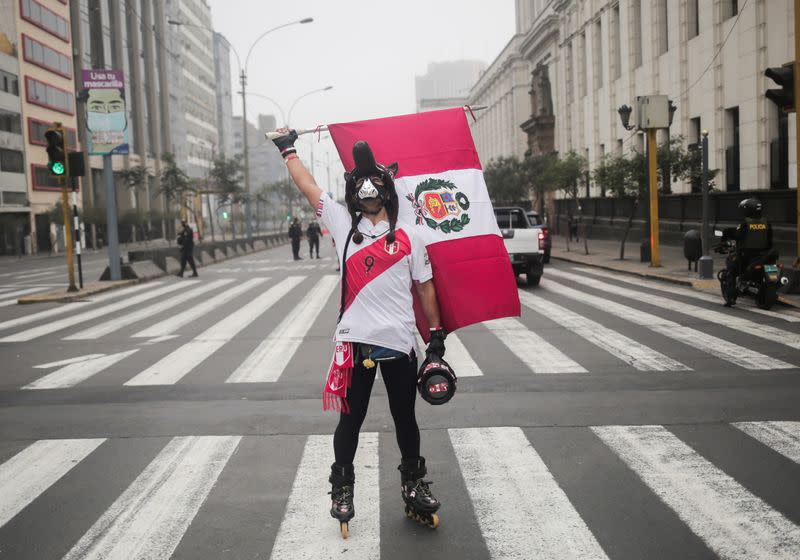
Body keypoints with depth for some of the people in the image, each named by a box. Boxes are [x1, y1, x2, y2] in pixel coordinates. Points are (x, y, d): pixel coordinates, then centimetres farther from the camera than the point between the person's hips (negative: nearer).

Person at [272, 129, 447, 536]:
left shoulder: (408, 237, 4)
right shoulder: (343, 223, 4)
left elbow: (424, 286, 7)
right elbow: (307, 185, 8)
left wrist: (436, 334, 5)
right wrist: (287, 148, 16)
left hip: (399, 342, 1)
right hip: (355, 341, 0)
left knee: (405, 418, 14)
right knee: (350, 419, 9)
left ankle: (413, 484, 31)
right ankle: (342, 490, 23)